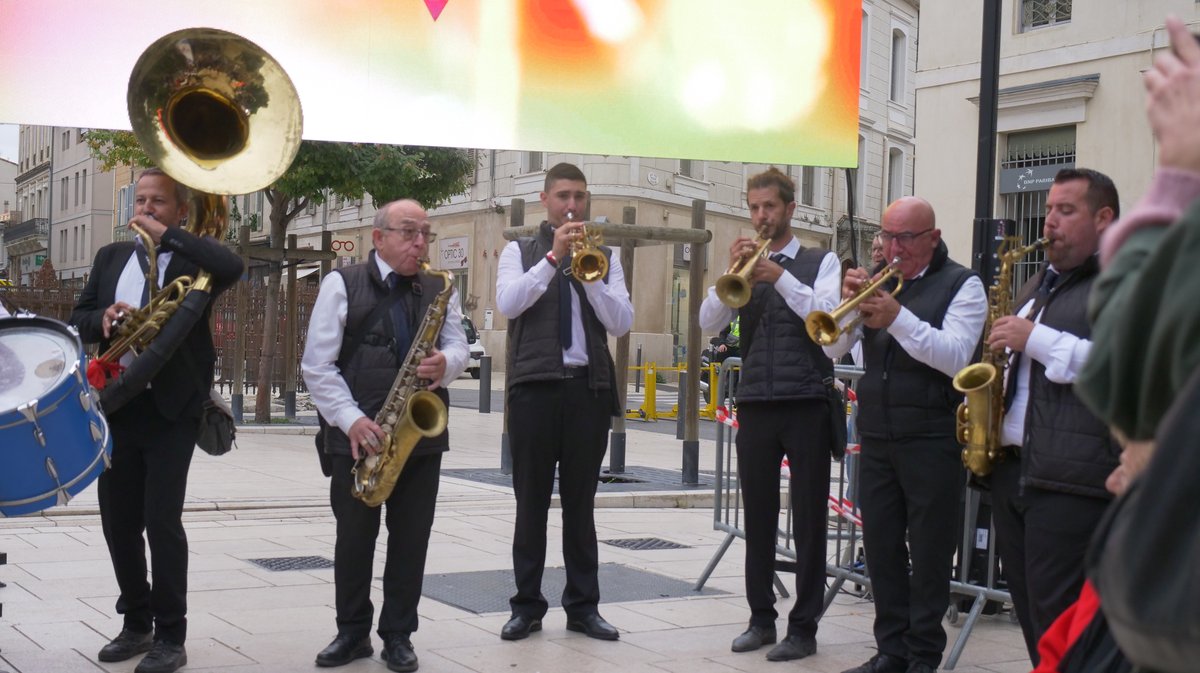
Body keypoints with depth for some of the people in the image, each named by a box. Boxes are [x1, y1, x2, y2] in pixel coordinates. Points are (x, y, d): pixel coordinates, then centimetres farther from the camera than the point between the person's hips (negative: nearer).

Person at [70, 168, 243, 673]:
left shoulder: (195, 259, -1)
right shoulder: (111, 257, 14)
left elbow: (233, 266, -23)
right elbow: (79, 320, 14)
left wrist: (165, 235, -16)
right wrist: (104, 318, -10)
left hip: (172, 410, -5)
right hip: (115, 405, 5)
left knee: (162, 520, -8)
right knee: (118, 521, 9)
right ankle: (137, 623, 24)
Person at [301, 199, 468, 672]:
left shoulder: (439, 290, 10)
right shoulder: (342, 284, -1)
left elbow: (458, 347, 8)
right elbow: (317, 365, -5)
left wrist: (445, 363, -16)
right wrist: (351, 419, -17)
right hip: (358, 434, -2)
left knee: (411, 537, 5)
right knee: (354, 536, 6)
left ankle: (398, 634, 16)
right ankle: (352, 632, 19)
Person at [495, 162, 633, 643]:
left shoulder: (604, 256, 12)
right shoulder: (520, 252, 8)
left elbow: (621, 323, 1)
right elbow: (508, 304, -10)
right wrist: (553, 257, -15)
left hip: (589, 387, 1)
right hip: (535, 385, -1)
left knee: (581, 501, 6)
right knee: (531, 501, 3)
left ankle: (583, 606, 12)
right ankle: (527, 605, 10)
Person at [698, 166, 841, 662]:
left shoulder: (821, 262, 5)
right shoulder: (745, 266, 12)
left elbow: (827, 316, -12)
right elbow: (708, 322, 0)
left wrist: (779, 276, -20)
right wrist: (732, 274, -14)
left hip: (807, 405, -3)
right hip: (755, 406, 3)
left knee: (809, 519, 0)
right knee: (758, 517, 7)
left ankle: (803, 627, 6)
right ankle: (761, 618, 17)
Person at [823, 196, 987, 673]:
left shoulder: (962, 285, -2)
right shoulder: (875, 280, 11)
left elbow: (956, 356, -17)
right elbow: (832, 348, 5)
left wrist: (899, 318, -26)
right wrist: (848, 303, -13)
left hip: (932, 440, -5)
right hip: (876, 437, 5)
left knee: (929, 553, 2)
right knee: (881, 548, 8)